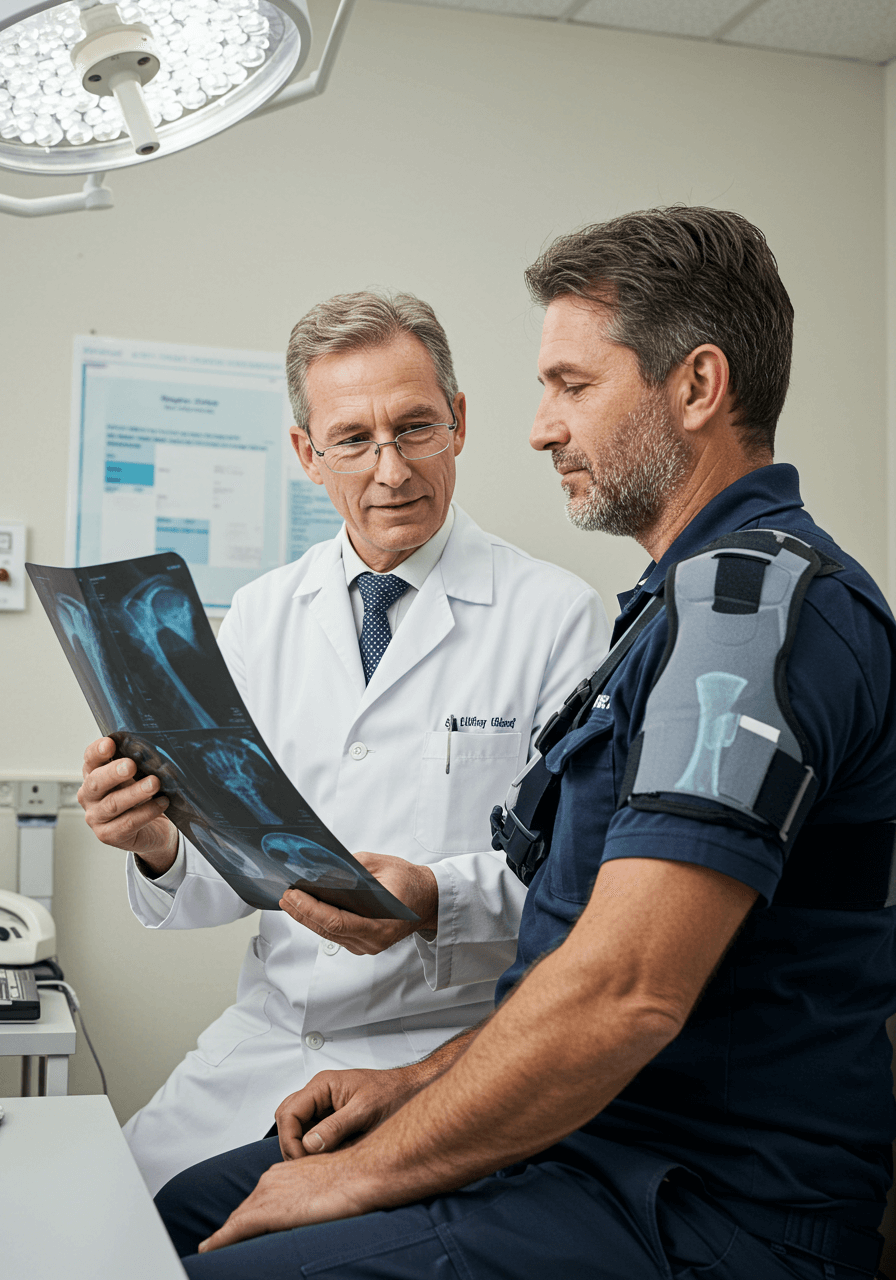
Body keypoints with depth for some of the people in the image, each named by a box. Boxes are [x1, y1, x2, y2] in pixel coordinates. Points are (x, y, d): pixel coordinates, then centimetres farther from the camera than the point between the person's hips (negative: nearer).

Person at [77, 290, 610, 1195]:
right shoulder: (261, 616, 8)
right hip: (263, 1041, 4)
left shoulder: (558, 616, -6)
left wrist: (436, 899, -29)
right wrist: (160, 843, -16)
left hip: (449, 1049, -4)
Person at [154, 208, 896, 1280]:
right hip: (605, 1141, 9)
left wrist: (366, 1172, -15)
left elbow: (623, 993, -27)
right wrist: (423, 1080, 10)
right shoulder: (704, 594, 16)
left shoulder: (753, 594, -19)